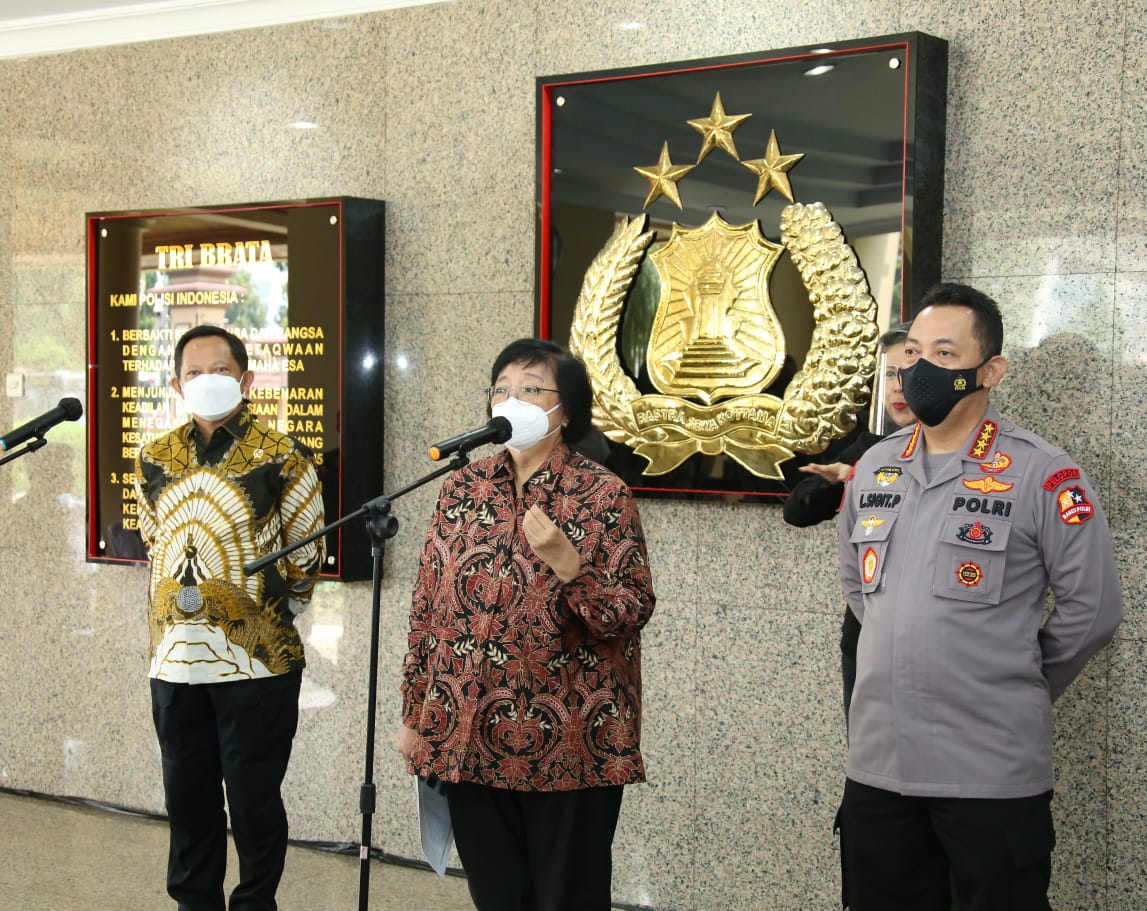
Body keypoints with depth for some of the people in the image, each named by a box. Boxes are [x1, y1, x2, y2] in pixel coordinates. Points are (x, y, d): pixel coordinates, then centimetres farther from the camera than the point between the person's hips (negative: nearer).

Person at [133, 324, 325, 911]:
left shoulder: (281, 458, -6)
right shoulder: (155, 460, 8)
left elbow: (306, 557, 1)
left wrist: (265, 617, 6)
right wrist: (181, 605, 15)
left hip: (258, 663, -4)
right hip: (175, 659, 4)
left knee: (254, 803, 3)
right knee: (187, 799, 13)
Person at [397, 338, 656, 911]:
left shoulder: (604, 495, -5)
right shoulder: (462, 488, 7)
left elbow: (632, 613, -8)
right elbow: (427, 606, 10)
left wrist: (565, 562, -22)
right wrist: (415, 713, 10)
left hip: (568, 742, -3)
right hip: (470, 736, 4)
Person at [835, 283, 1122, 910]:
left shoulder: (1041, 475, -8)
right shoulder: (874, 467, 8)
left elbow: (1092, 608, -5)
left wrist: (1019, 687, 5)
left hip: (993, 773, -5)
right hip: (875, 764, 5)